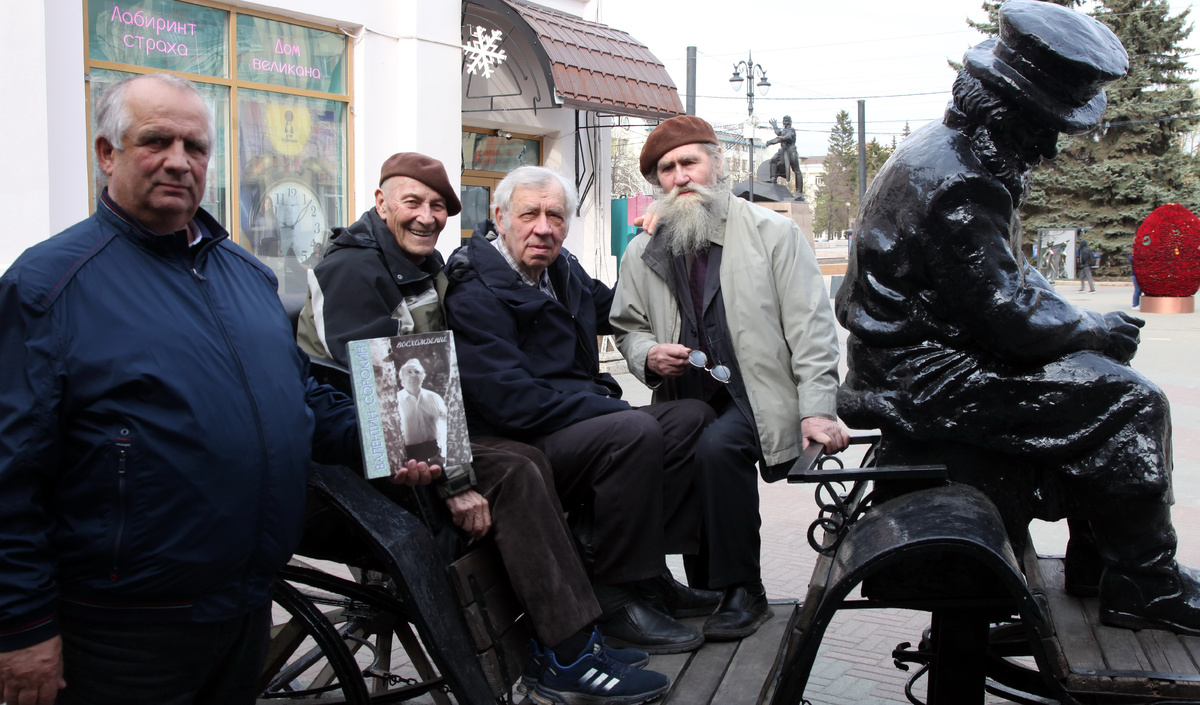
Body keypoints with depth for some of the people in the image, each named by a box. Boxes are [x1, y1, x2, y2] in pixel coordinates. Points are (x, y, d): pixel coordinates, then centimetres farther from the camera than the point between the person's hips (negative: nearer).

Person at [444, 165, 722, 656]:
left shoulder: (561, 270, 13)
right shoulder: (475, 294, -15)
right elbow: (511, 400, -24)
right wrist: (612, 408, -20)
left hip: (581, 420, 10)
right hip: (518, 446, -10)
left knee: (693, 417, 2)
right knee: (636, 432, -31)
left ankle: (648, 573, -2)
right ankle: (618, 597, -19)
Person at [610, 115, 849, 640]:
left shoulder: (771, 232, 2)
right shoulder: (643, 253, 13)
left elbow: (811, 326, -2)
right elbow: (628, 327, 22)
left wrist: (818, 410, -12)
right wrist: (648, 355, -4)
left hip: (757, 395, -4)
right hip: (685, 400, 4)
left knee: (717, 447, -33)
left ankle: (742, 591, -17)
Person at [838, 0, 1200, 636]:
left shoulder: (956, 154, 12)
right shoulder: (955, 185, -23)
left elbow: (1010, 275, 20)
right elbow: (1006, 317, -24)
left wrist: (1078, 320, 4)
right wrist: (1096, 330, -7)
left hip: (918, 357, 11)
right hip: (921, 381, -11)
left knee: (1104, 376, 16)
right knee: (1129, 405, -12)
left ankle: (1095, 560, 20)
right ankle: (1143, 588, 1)